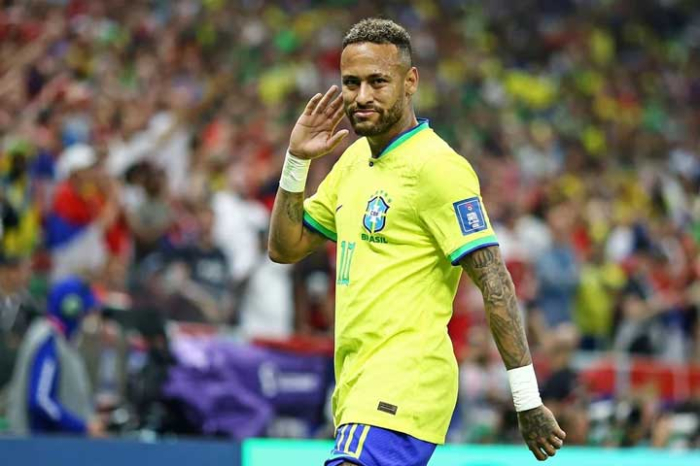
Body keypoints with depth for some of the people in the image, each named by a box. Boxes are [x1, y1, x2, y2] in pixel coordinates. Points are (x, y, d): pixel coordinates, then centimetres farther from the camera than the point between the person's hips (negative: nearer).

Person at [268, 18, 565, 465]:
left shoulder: (437, 167, -11)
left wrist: (528, 402, -17)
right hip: (359, 386, 9)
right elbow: (286, 248, 20)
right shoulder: (355, 159, 15)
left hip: (404, 384, -9)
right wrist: (297, 160, 6)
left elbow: (495, 282, -14)